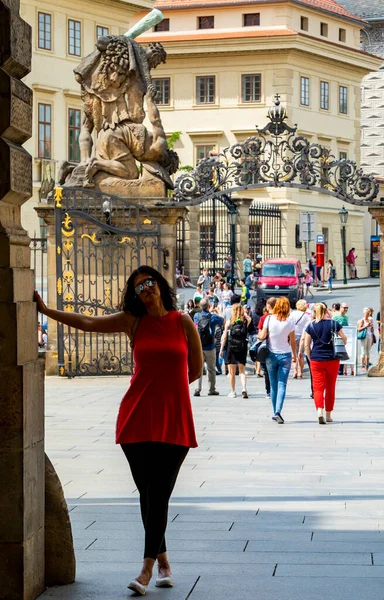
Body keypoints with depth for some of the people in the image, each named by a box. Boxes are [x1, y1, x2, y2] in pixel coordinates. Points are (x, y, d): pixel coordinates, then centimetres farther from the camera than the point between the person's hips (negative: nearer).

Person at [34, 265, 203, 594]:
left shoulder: (183, 322, 2)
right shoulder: (132, 321, 6)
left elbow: (195, 370, 9)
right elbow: (87, 323, -1)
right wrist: (46, 311, -6)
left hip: (173, 419, -2)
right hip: (138, 417, 2)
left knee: (159, 495, -6)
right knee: (147, 494, 5)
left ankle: (147, 570, -7)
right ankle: (163, 562, 19)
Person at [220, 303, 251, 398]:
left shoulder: (229, 322, -4)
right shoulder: (246, 321, 0)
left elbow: (224, 337, -2)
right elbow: (249, 318, 27)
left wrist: (221, 349, 4)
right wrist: (243, 313, 18)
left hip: (231, 348, -2)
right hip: (242, 348, 2)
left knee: (232, 372, 6)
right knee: (242, 371, 9)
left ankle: (233, 392, 11)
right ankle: (244, 388, -12)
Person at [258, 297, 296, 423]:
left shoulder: (269, 319, -6)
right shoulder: (290, 321, -5)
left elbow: (262, 336, -8)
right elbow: (292, 341, 1)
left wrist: (259, 335, 15)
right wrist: (294, 355, 14)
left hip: (271, 355, 1)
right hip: (285, 355, -1)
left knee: (273, 385, 11)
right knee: (282, 385, -4)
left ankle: (275, 413, 15)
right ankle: (278, 412, -20)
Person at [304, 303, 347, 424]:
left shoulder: (311, 326, -2)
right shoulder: (334, 324, 0)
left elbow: (306, 345, -2)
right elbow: (344, 340, 3)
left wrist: (310, 358, 10)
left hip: (316, 360, -1)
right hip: (332, 359, 1)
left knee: (318, 388, 0)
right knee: (330, 388, 12)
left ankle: (320, 411, -23)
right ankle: (328, 415, 18)